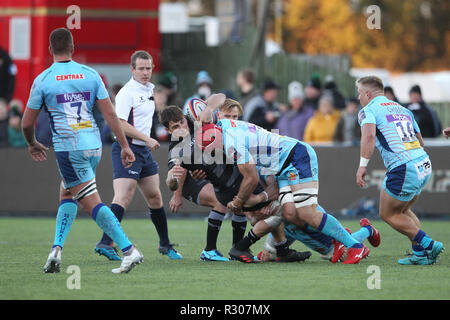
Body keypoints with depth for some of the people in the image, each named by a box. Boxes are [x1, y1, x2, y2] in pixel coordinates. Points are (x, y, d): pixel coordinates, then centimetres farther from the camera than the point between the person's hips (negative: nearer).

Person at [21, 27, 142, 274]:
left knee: (92, 203, -5)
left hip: (67, 148, -5)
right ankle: (56, 248, 10)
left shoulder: (43, 80, -3)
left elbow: (27, 123, 4)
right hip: (93, 145, 5)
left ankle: (129, 250, -15)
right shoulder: (90, 74, 5)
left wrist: (32, 144, 24)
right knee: (67, 195, 21)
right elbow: (110, 114, 2)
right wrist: (125, 146, 7)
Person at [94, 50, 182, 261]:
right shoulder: (126, 93, -14)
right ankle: (105, 243, -24)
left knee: (155, 198, 14)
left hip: (144, 150, 9)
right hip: (127, 149, -9)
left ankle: (165, 245, 24)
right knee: (123, 198, -19)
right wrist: (147, 139, -21)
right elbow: (120, 124, -22)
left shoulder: (149, 89, 15)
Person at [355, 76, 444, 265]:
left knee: (388, 214, 9)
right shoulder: (402, 110, 22)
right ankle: (420, 254, 14)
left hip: (403, 169, -8)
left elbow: (369, 135, -20)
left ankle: (428, 245, 1)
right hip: (424, 165, 8)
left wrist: (363, 165, -21)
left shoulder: (368, 110, 0)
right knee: (402, 211, 24)